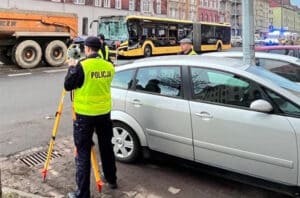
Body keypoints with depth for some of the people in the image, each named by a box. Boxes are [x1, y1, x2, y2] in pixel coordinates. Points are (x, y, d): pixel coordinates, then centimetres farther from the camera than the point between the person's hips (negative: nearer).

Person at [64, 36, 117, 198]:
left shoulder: (82, 66, -16)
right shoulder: (109, 66, 1)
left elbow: (68, 85, -7)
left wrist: (71, 67, 7)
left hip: (85, 115, -5)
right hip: (104, 113, 5)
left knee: (83, 153, 1)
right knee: (106, 147, 20)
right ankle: (111, 180, 37)